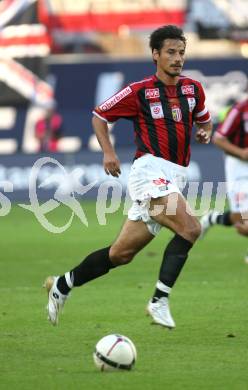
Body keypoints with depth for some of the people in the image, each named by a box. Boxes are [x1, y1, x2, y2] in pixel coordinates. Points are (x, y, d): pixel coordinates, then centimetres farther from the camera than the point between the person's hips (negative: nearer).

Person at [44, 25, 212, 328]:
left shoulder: (193, 89, 11)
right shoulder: (139, 91, -3)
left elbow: (203, 119, 29)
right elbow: (99, 115, 8)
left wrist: (205, 132, 5)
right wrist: (108, 152, -5)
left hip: (173, 180, 6)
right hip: (149, 170, -6)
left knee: (122, 253, 8)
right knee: (190, 228, -26)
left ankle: (62, 285, 23)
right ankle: (160, 301, -22)